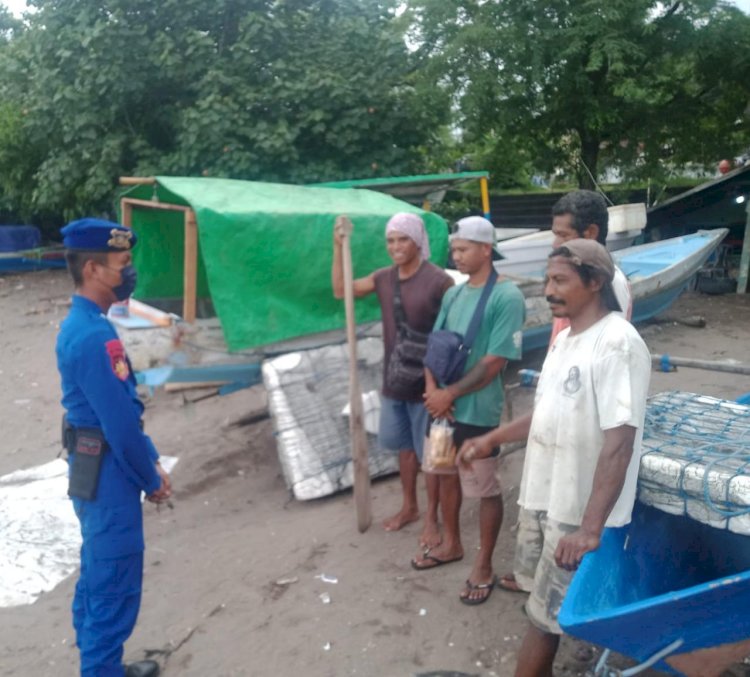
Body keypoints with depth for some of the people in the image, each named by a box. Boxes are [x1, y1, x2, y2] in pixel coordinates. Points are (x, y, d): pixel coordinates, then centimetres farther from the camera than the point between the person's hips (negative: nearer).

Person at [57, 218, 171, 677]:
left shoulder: (82, 324, 8)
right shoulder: (94, 336, -25)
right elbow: (121, 423, -23)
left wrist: (153, 462, 13)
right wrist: (151, 479, -10)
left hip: (95, 472, 10)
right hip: (109, 476, -10)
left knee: (98, 578, 21)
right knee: (116, 587, 3)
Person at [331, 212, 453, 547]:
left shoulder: (438, 281, -17)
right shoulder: (383, 278, 3)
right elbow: (340, 291, 12)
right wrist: (338, 247, 1)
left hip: (426, 384, -6)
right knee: (404, 446, 20)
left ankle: (431, 518, 24)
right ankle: (409, 506, 38)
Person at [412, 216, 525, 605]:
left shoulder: (506, 297, -15)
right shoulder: (454, 294, 7)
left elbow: (494, 362, -19)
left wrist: (449, 394, -15)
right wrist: (432, 389, -8)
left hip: (477, 412, -7)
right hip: (442, 406, 8)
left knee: (485, 490, 7)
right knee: (447, 475, 21)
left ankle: (484, 566, 24)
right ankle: (451, 544, 41)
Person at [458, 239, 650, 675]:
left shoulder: (617, 344, -21)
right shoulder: (565, 337, 8)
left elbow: (619, 443, -25)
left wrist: (590, 528, -27)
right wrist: (491, 440, 19)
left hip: (579, 511, -8)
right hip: (543, 496, 8)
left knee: (545, 616, 4)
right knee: (549, 605, 21)